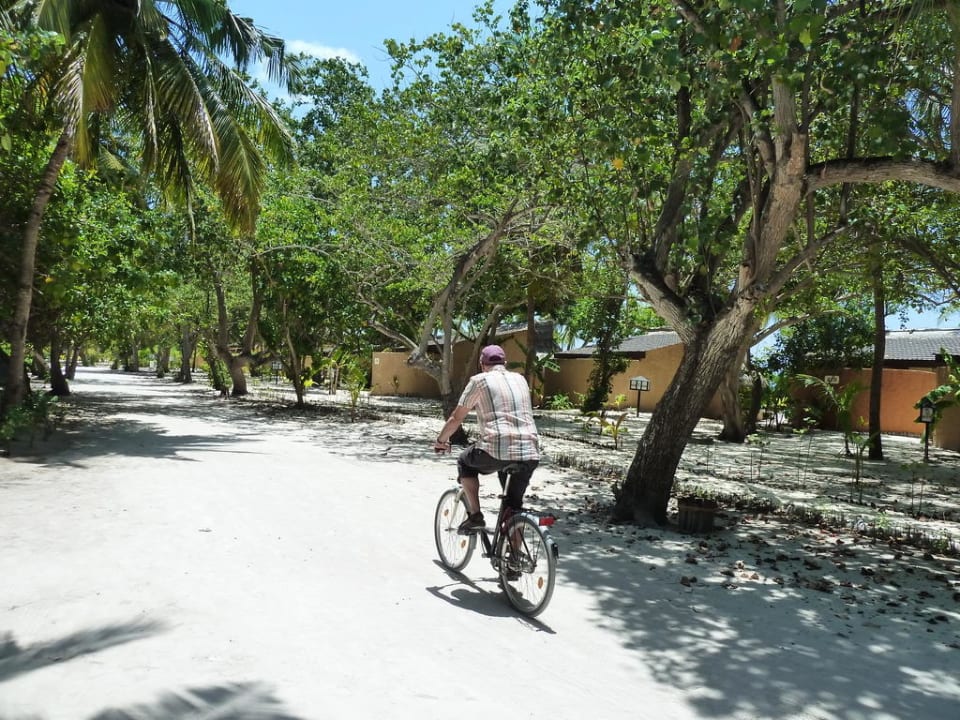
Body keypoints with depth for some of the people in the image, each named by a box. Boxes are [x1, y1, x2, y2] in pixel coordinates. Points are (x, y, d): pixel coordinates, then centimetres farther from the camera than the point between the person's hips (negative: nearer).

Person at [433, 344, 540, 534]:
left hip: (497, 451, -4)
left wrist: (440, 441, 28)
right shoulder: (520, 379, 21)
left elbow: (456, 418, 10)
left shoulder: (479, 380, 6)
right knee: (515, 506, 23)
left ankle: (475, 515, 16)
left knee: (465, 462, 26)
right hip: (531, 454, 5)